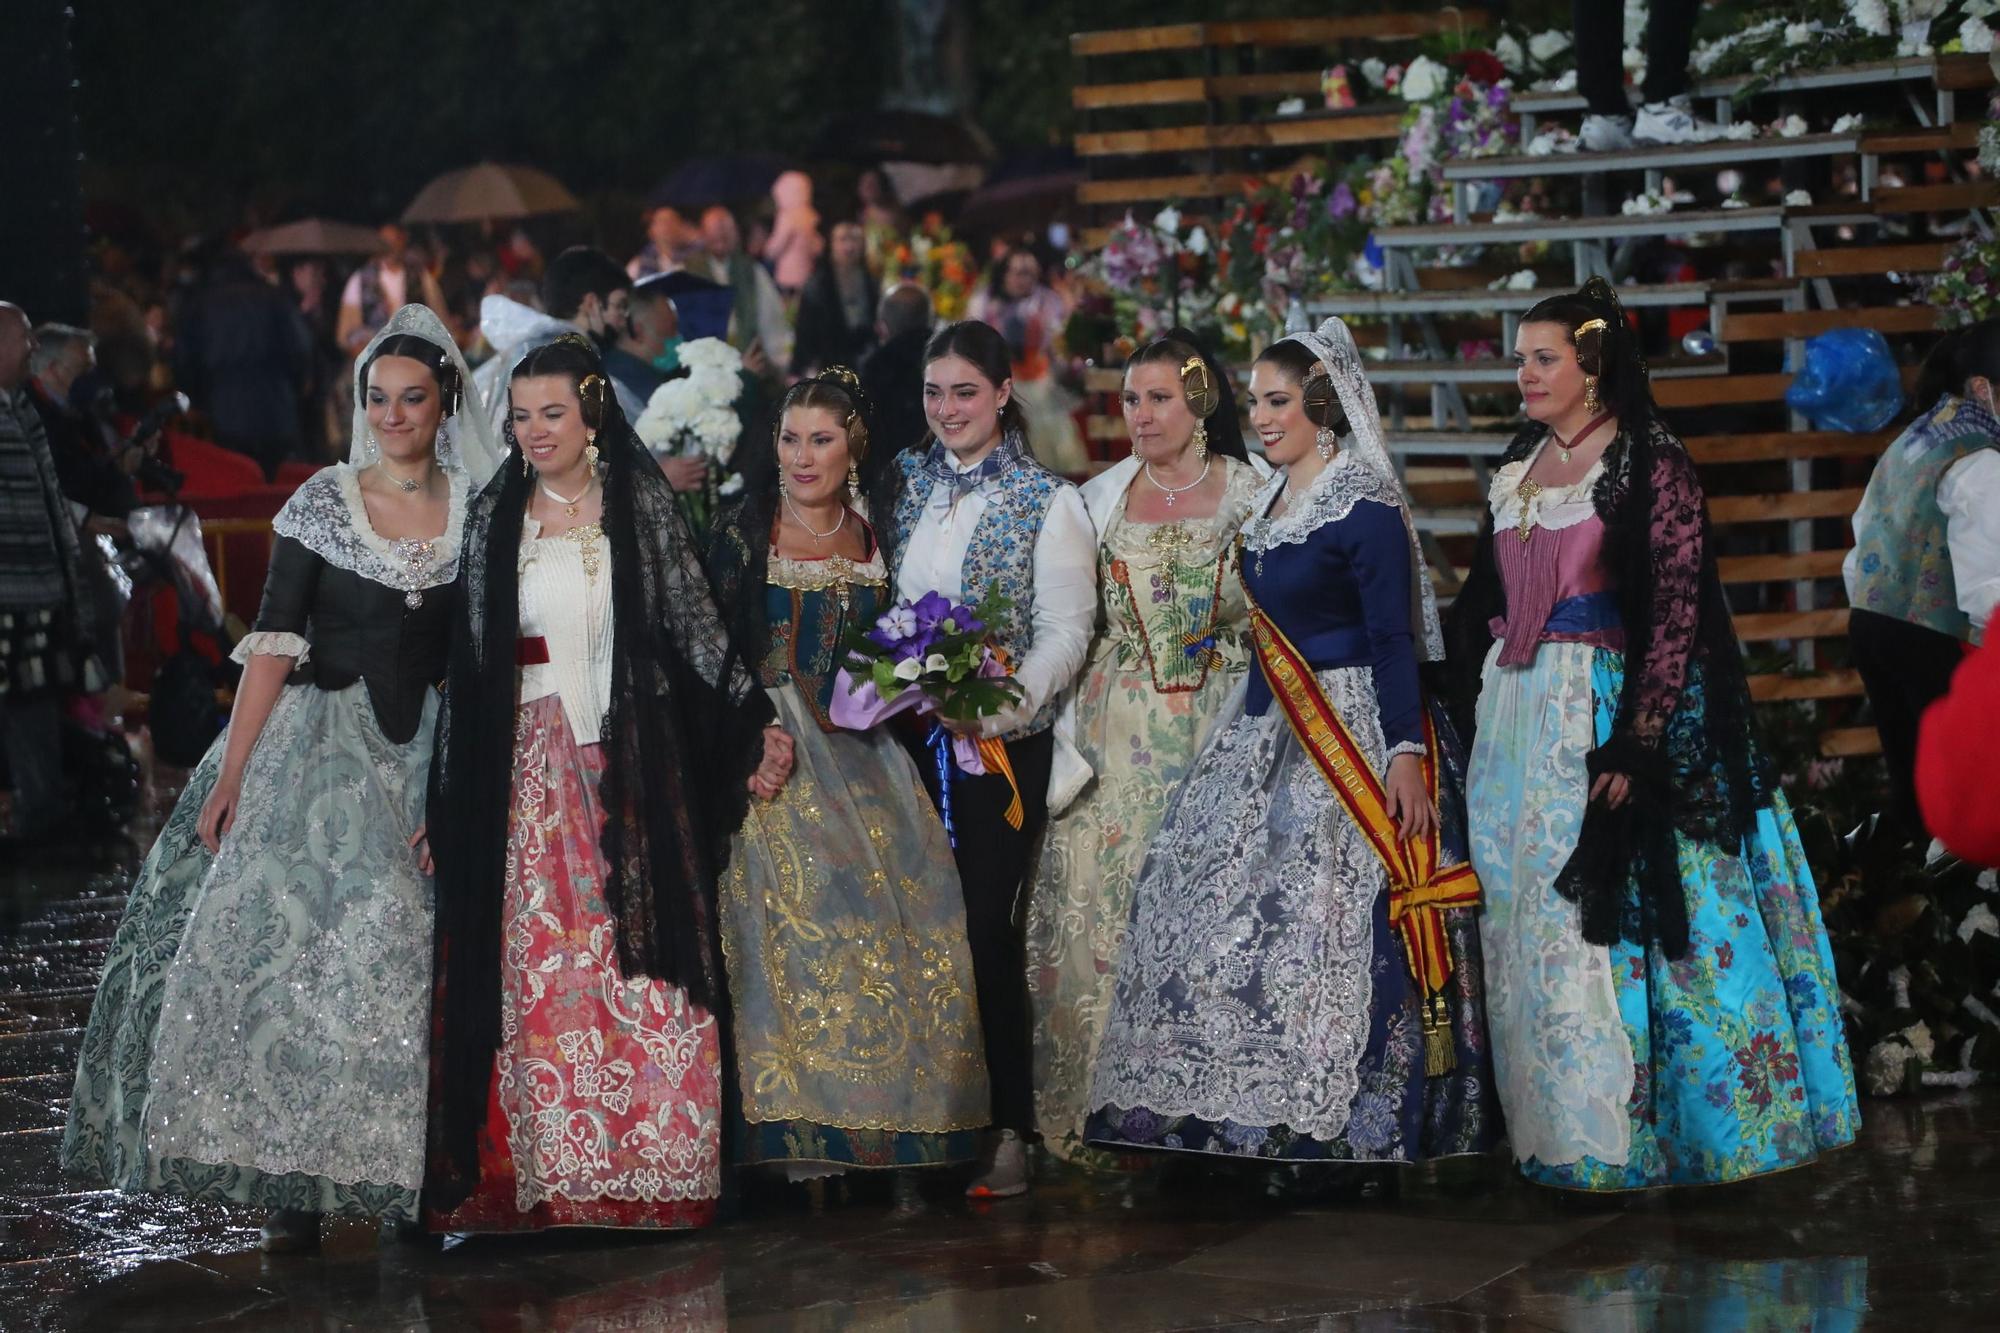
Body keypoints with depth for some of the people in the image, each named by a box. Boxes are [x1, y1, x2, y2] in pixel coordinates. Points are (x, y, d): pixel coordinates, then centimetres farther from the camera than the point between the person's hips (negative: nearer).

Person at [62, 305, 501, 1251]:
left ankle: (404, 1176, 6)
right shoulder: (322, 502, 1)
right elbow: (276, 639, -3)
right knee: (292, 938, -8)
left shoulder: (481, 510, 3)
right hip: (318, 743, -1)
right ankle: (293, 1182, -2)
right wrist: (231, 776, -9)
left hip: (431, 755, 1)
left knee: (412, 955, -3)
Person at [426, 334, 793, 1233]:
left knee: (641, 965, -3)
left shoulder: (641, 504, 4)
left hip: (634, 769, -1)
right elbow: (468, 662, 9)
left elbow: (695, 626, 3)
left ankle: (649, 1169, 3)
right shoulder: (495, 518, 8)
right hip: (531, 777, 1)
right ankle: (548, 1174, 1)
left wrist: (757, 725, -5)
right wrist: (445, 801, 7)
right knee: (539, 968, -3)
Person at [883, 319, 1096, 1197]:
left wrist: (999, 705, -20)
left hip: (1002, 740, -4)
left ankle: (1007, 1129, 2)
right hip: (908, 732, 4)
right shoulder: (906, 483, 11)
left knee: (986, 926, -6)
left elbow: (1067, 629, -8)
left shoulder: (1047, 501, -2)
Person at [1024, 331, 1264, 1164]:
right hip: (1121, 734, 2)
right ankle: (1102, 1101, 3)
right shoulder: (1100, 500, 10)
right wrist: (1068, 744, 2)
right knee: (1104, 899, -3)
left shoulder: (1255, 495, 2)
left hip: (1221, 726, -2)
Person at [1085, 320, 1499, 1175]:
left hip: (1351, 733, -9)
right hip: (1265, 734, 9)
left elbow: (1393, 639, -16)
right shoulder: (1271, 501, 13)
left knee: (1330, 920, -10)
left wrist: (1406, 751, -22)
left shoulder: (1365, 505, -12)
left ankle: (1349, 1126, -3)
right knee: (1224, 904, 4)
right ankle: (1257, 1110, 10)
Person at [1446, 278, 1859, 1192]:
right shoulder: (1519, 467, 13)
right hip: (1513, 712, 7)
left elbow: (1676, 611, -14)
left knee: (1597, 915, -8)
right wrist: (1476, 711, 13)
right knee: (1519, 915, 7)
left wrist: (1637, 740, -21)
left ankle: (1618, 1130, -1)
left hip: (1600, 713, -7)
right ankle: (1546, 1118, 16)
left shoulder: (1650, 466, -9)